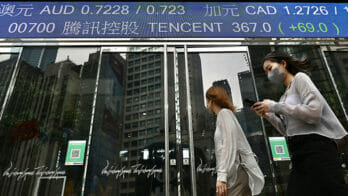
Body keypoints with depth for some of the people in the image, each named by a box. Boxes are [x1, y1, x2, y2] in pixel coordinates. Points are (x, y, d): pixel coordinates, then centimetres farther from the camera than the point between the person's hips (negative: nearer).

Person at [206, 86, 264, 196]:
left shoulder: (224, 113, 0)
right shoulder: (224, 114, 25)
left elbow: (229, 145, -13)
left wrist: (222, 176, -19)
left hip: (237, 173, -9)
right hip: (235, 174, 9)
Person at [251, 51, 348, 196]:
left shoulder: (300, 78, 0)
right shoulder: (286, 94, 21)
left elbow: (314, 113, -17)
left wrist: (275, 106, -12)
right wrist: (266, 114, 7)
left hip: (316, 149, -8)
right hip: (299, 154, 8)